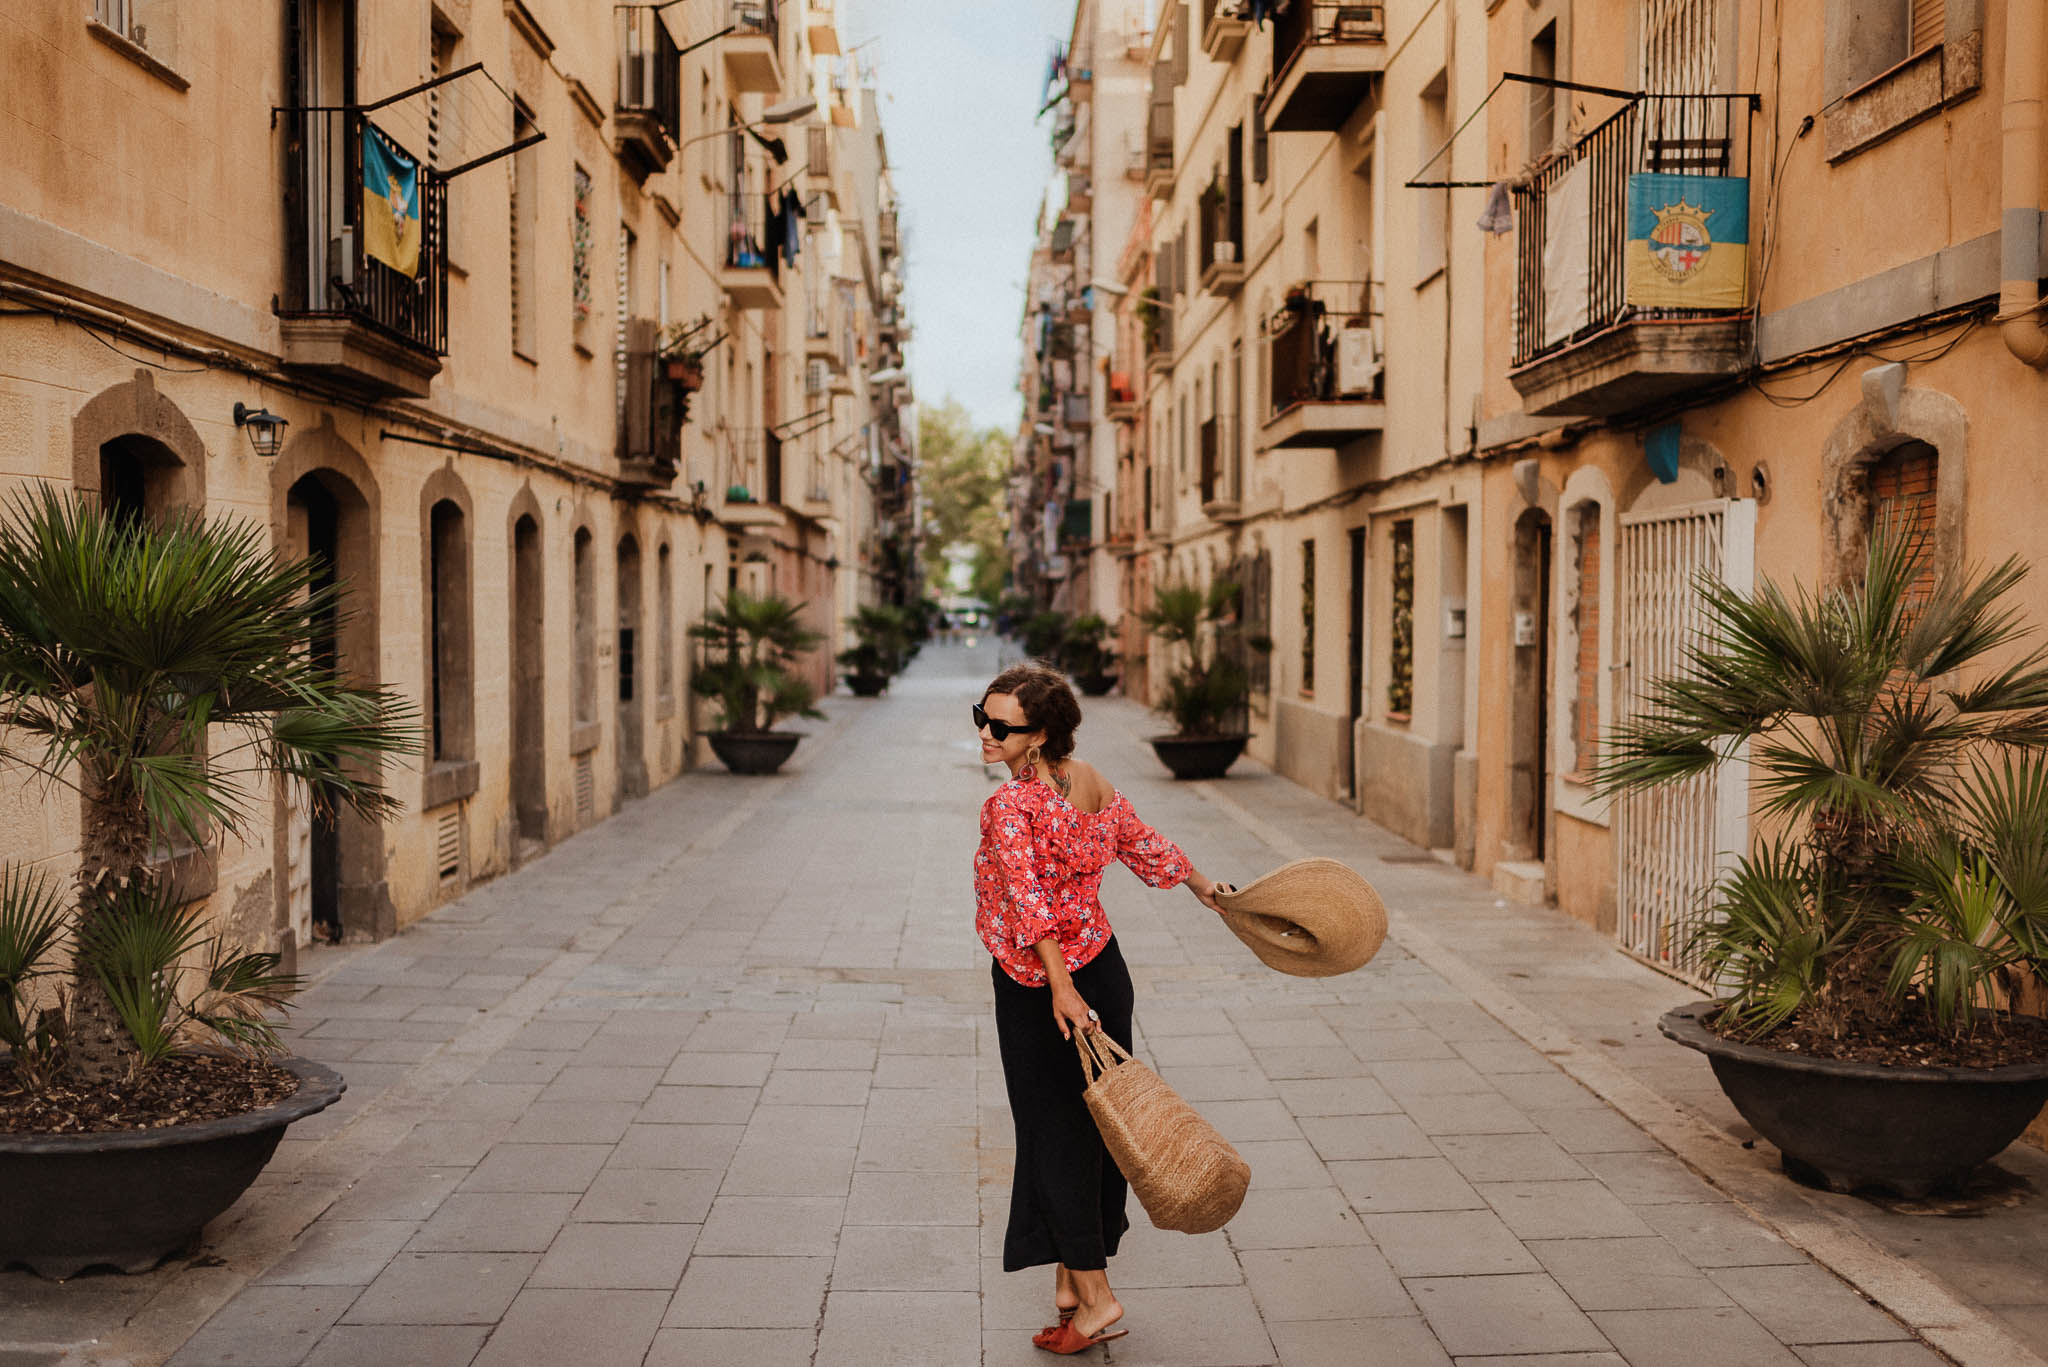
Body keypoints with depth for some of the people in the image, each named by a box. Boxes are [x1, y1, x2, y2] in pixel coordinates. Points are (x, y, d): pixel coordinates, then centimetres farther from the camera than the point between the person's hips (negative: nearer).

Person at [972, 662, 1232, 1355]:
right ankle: (1072, 1279, 29)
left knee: (1056, 1134, 4)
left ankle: (1095, 1297, 10)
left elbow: (1030, 900, -30)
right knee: (1091, 1130, 15)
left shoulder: (1009, 804, -21)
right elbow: (1145, 844, 13)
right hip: (1102, 969, 8)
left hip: (1038, 991, -8)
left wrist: (1060, 987, -32)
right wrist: (1202, 886, 27)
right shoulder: (1091, 781, 2)